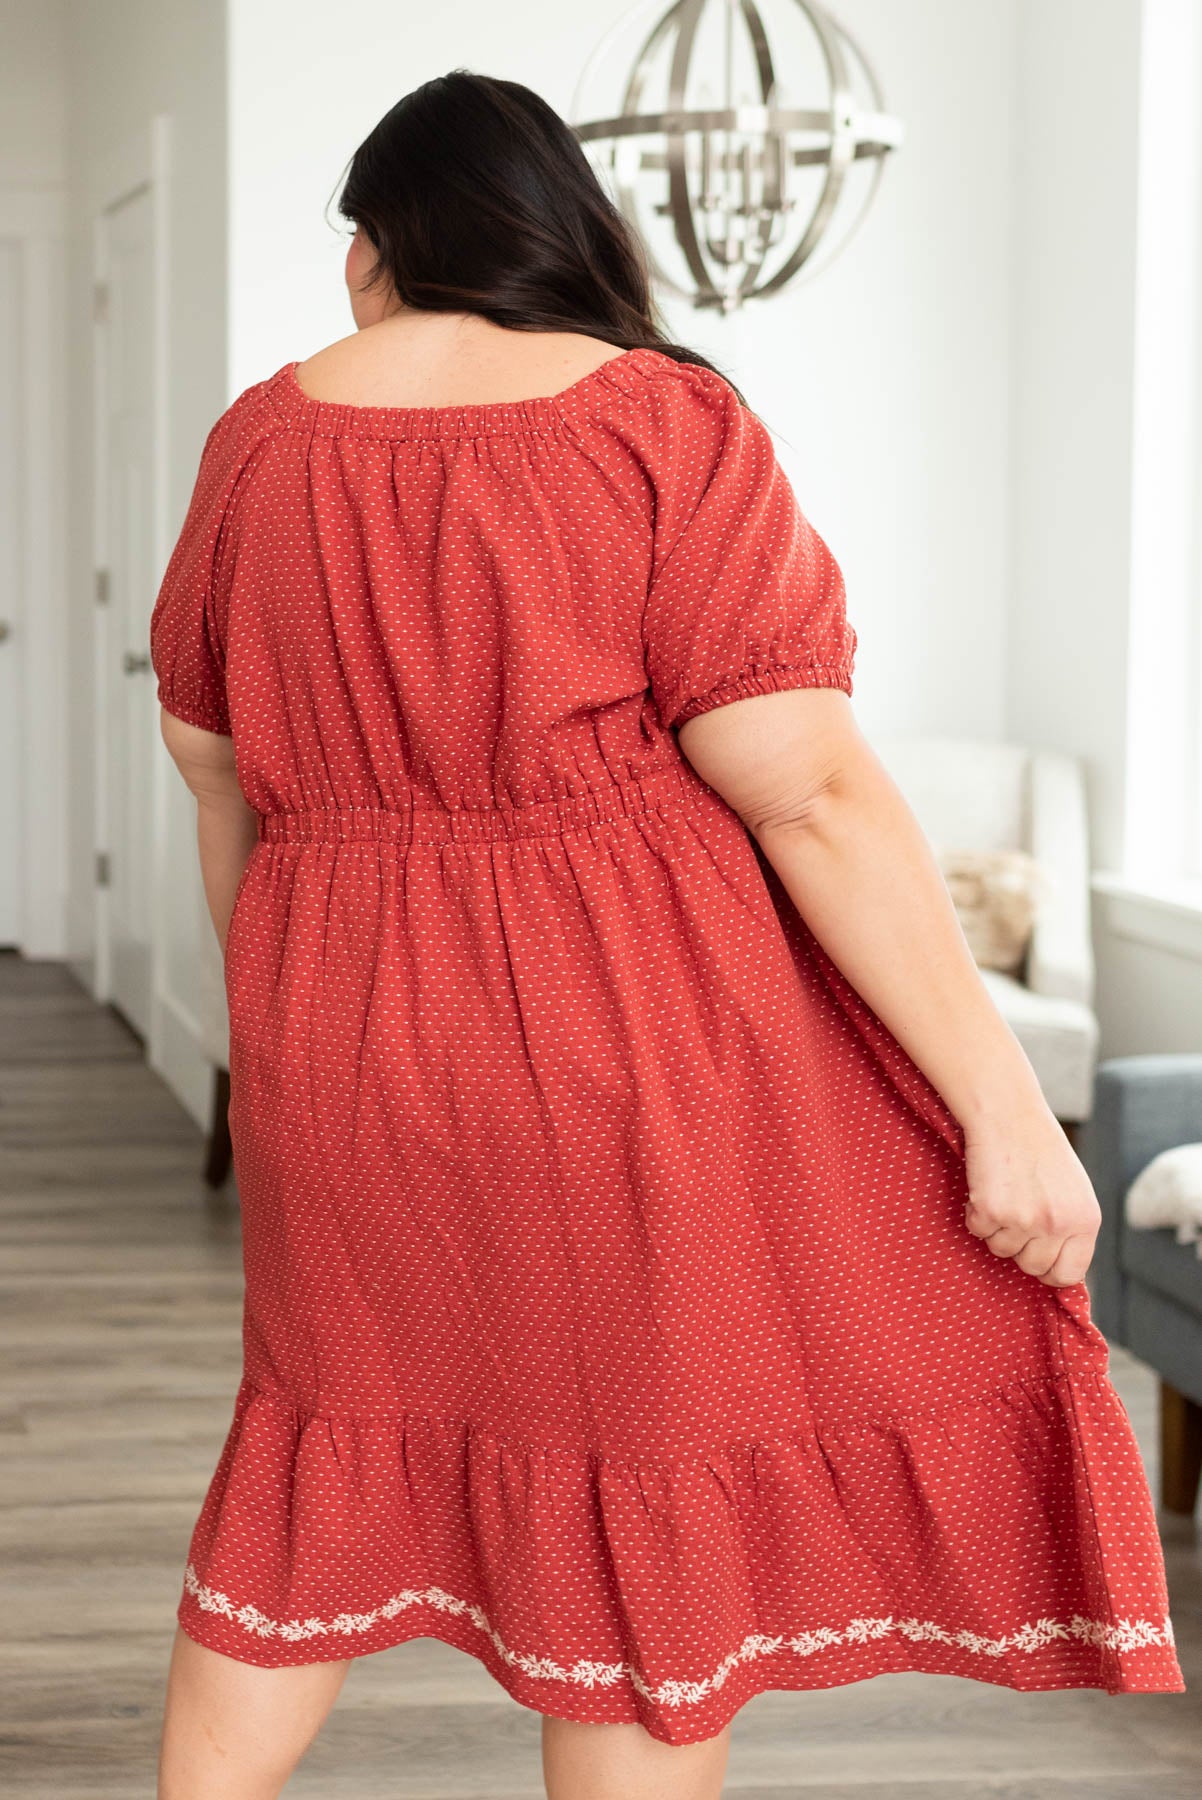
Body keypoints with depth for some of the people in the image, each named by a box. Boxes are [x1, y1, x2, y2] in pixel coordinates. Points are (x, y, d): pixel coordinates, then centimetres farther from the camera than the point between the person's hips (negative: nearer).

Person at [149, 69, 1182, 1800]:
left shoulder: (263, 440, 3)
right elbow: (810, 790, -17)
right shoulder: (661, 423, -11)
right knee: (651, 1525, 8)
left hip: (337, 1040, 5)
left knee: (324, 1468, 20)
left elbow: (209, 749, 14)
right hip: (629, 1048, -4)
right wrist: (1005, 1106, -14)